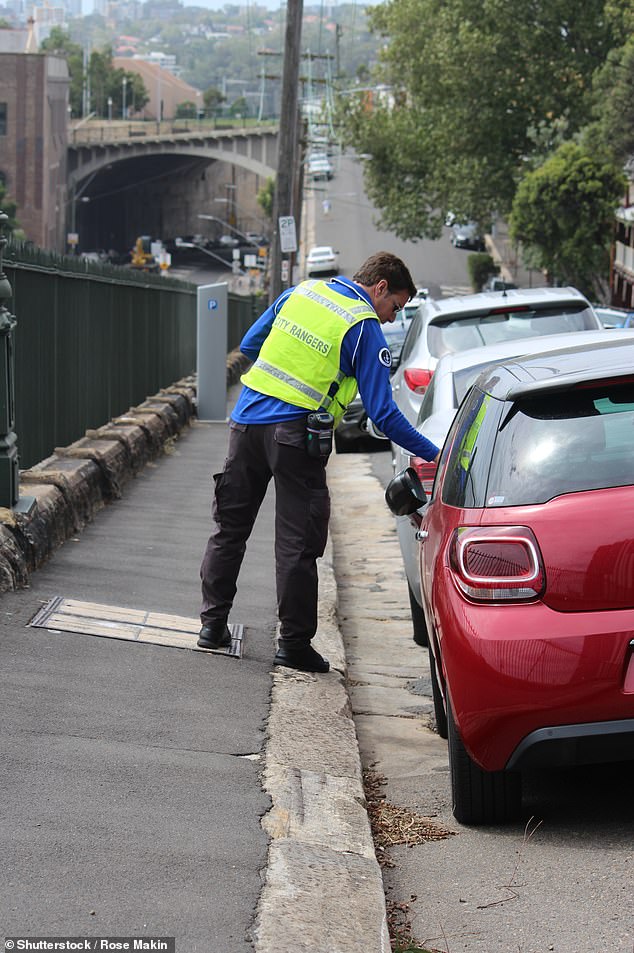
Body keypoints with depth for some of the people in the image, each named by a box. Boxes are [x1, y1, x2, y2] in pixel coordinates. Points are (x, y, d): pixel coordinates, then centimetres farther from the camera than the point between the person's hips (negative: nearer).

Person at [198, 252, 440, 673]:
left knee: (230, 527, 16)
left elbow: (250, 346, 18)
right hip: (295, 434, -6)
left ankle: (213, 622, 21)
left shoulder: (301, 292, 11)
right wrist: (435, 455, -4)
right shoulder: (366, 330, -6)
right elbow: (383, 414, -9)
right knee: (298, 543, 2)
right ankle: (294, 644, 5)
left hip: (247, 418, 6)